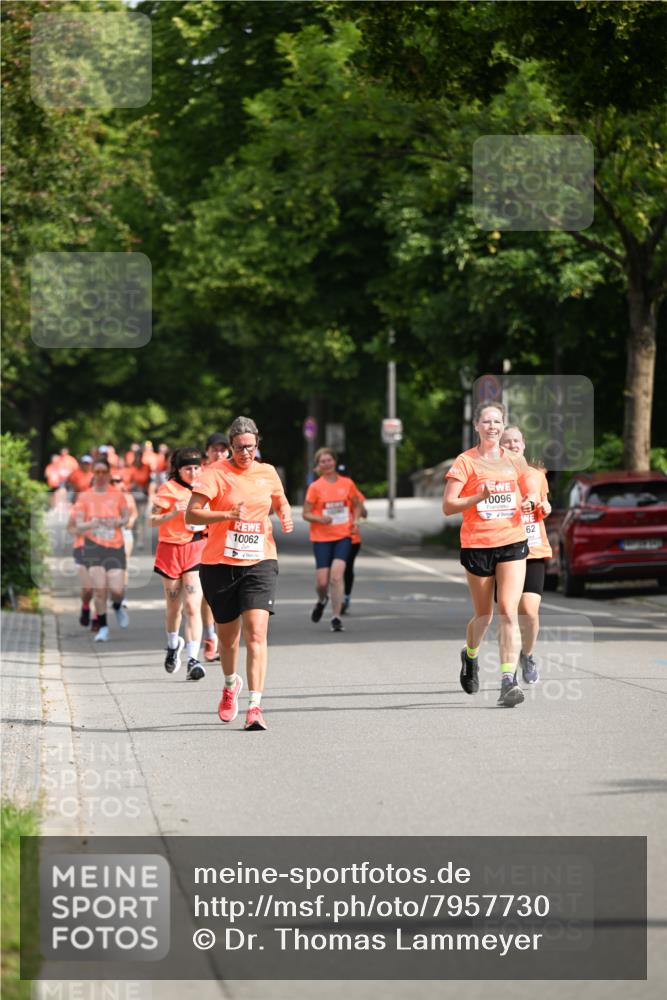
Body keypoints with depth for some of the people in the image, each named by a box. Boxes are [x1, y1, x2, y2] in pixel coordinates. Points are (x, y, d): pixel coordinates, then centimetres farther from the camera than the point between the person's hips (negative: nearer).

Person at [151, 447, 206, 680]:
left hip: (197, 549, 1)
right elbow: (153, 520, -8)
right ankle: (173, 645, 42)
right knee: (174, 606, 13)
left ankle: (193, 660, -17)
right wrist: (172, 514, -24)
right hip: (171, 549, -1)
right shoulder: (168, 488, -4)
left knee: (193, 606, -13)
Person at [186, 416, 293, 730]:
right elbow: (191, 514, -14)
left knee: (256, 633, -15)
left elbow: (280, 502, 27)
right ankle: (231, 684, 43)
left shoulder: (267, 473, 7)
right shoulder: (215, 473, -6)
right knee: (228, 636, 11)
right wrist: (228, 515, -27)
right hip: (220, 564, -1)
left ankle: (255, 705, -19)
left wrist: (285, 516, 4)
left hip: (259, 563, 1)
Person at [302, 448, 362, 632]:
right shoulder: (315, 487, -1)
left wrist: (355, 520, 0)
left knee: (336, 575, -17)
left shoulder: (347, 483, 4)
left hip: (343, 536, 0)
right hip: (321, 538, 0)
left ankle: (336, 618, -11)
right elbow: (306, 514, 1)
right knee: (322, 581, -3)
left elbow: (357, 505, 19)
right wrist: (319, 519, -19)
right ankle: (322, 600, 34)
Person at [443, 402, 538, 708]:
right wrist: (480, 497, -23)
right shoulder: (466, 462, -4)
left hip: (512, 542, 2)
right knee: (484, 615, 10)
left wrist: (529, 501, -3)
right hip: (477, 545, -2)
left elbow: (531, 492, 21)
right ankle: (470, 656, 43)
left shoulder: (515, 461, 8)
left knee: (508, 612, -12)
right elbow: (448, 505, -9)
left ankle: (508, 682, -15)